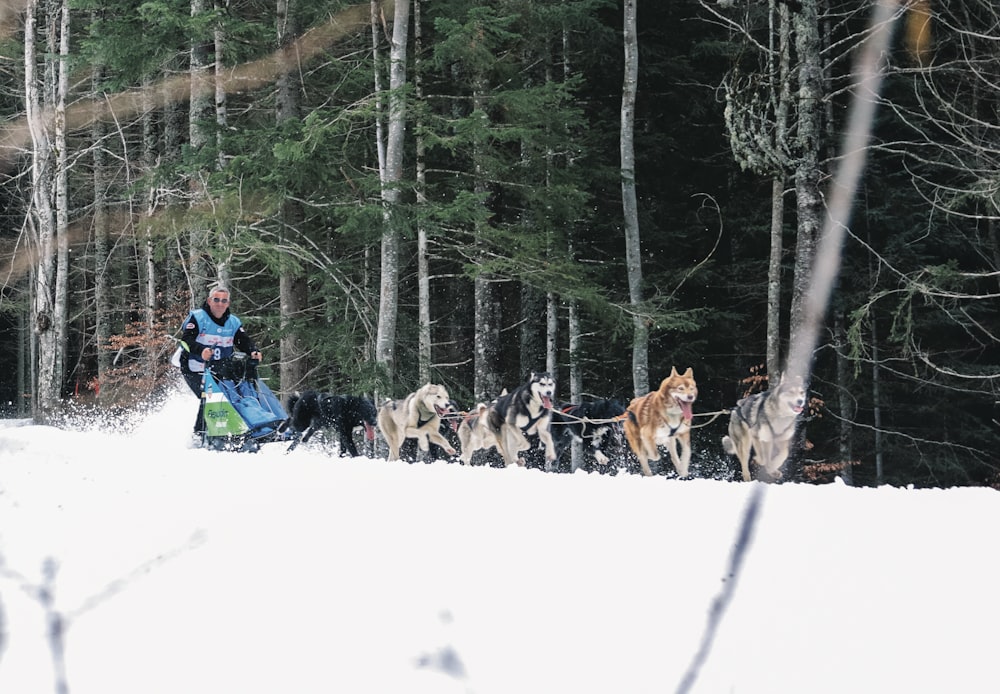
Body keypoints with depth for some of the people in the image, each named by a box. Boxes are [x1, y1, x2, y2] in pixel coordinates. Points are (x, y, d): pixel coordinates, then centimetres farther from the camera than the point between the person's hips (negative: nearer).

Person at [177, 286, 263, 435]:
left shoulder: (233, 322, 11)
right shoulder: (198, 317, -6)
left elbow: (244, 342, 3)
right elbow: (186, 339, -19)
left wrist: (253, 352, -21)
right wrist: (201, 350, -39)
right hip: (196, 371, -6)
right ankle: (199, 434, -19)